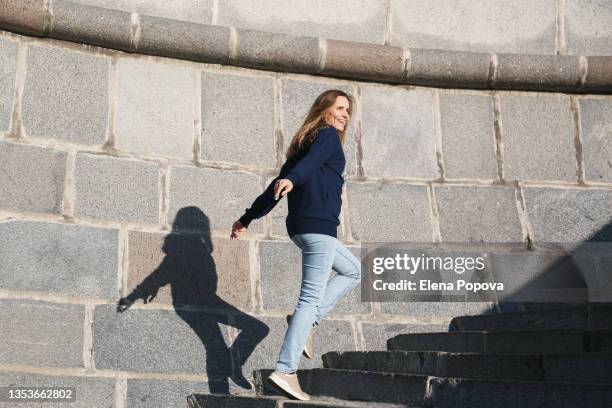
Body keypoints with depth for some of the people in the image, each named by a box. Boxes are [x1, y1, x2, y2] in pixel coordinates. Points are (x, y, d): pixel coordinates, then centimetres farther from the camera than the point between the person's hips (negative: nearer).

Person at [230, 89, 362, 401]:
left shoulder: (304, 142, 24)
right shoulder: (328, 135, 1)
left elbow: (275, 187, 21)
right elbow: (311, 161, -23)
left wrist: (247, 219, 20)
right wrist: (292, 179, -43)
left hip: (300, 226, 9)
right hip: (318, 225, -9)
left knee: (353, 271, 24)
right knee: (311, 297, -11)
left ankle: (309, 321, 7)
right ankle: (285, 371, -17)